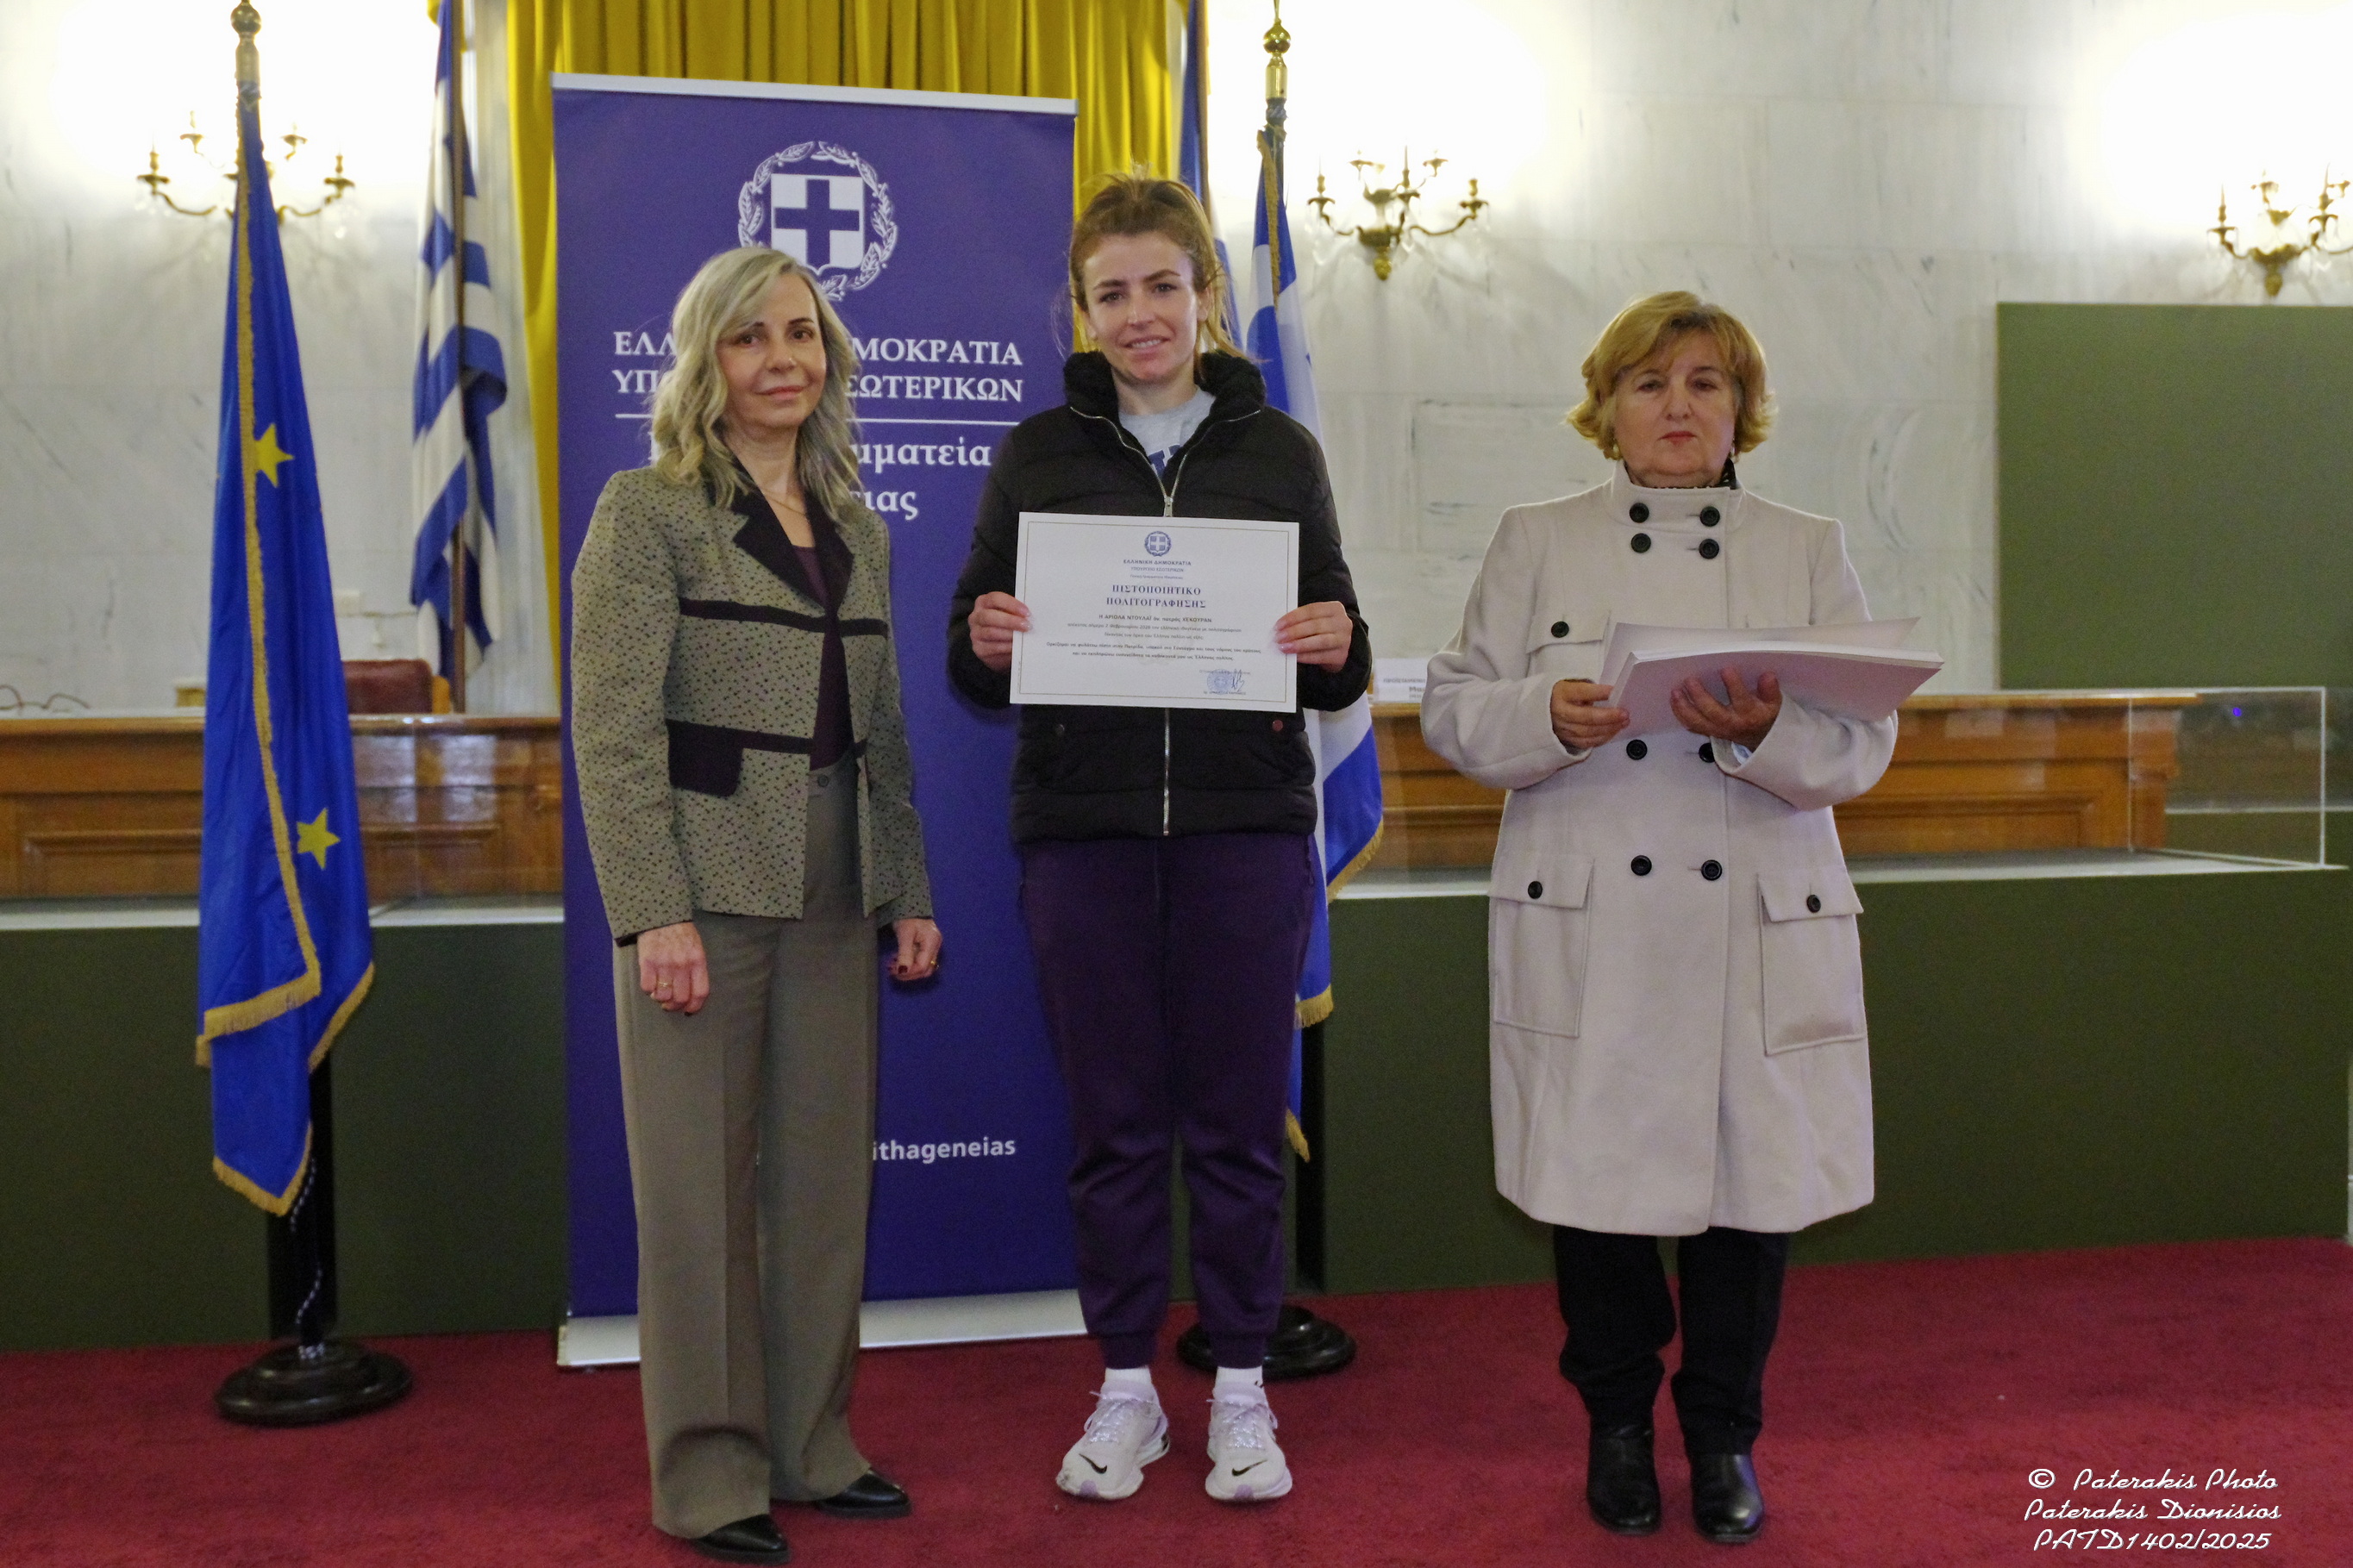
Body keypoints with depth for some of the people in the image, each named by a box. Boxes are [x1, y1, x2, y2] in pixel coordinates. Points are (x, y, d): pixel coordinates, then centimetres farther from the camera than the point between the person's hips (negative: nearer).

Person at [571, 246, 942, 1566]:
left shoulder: (859, 530, 15)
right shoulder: (649, 512, -3)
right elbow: (614, 729, -10)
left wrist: (909, 892, 10)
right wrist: (655, 912, -17)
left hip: (833, 901, 6)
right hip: (705, 889, -6)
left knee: (830, 1177, 10)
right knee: (703, 1186, 3)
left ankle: (810, 1444, 25)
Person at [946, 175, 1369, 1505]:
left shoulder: (1278, 449, 8)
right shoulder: (1040, 455, 8)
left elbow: (1340, 666, 9)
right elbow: (976, 664, 7)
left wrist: (1338, 649, -13)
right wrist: (987, 645, -15)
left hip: (1247, 818, 0)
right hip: (1085, 821, 0)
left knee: (1239, 1116, 5)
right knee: (1113, 1118, 7)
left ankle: (1241, 1390, 21)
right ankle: (1127, 1388, 22)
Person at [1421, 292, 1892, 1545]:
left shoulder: (1809, 552, 10)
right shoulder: (1536, 544, 9)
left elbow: (1863, 745, 1)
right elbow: (1453, 709, 3)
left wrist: (1767, 732, -20)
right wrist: (1550, 719, -17)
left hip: (1758, 933, 1)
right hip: (1584, 932, 0)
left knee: (1751, 1177, 7)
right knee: (1596, 1176, 7)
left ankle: (1723, 1432, 28)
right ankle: (1618, 1421, 29)